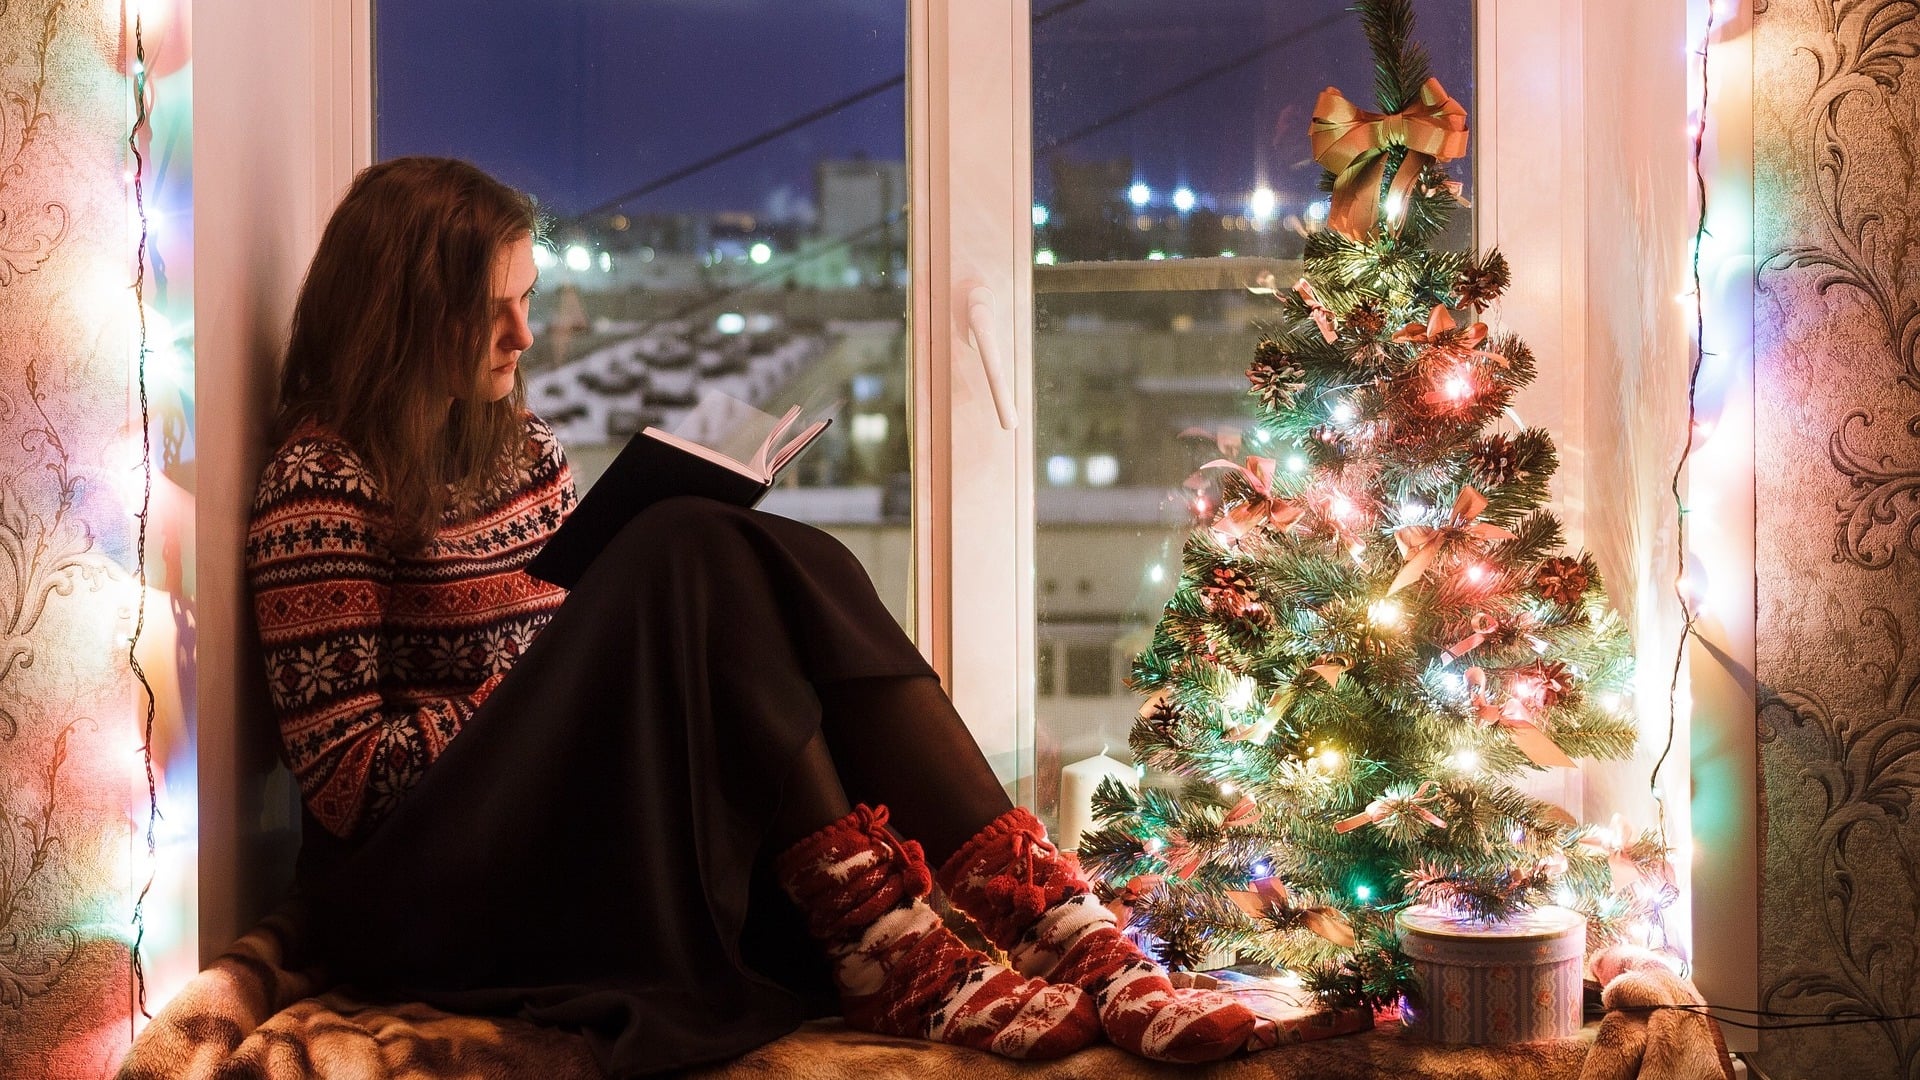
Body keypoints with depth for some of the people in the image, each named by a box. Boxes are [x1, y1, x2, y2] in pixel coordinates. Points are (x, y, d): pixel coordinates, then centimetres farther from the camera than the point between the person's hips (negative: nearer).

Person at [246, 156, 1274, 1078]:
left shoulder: (509, 432, 15)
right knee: (696, 555, -25)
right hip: (429, 885, -7)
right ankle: (883, 956, -31)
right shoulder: (323, 483, -9)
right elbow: (345, 777, -12)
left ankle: (1063, 928, -29)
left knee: (789, 573, -17)